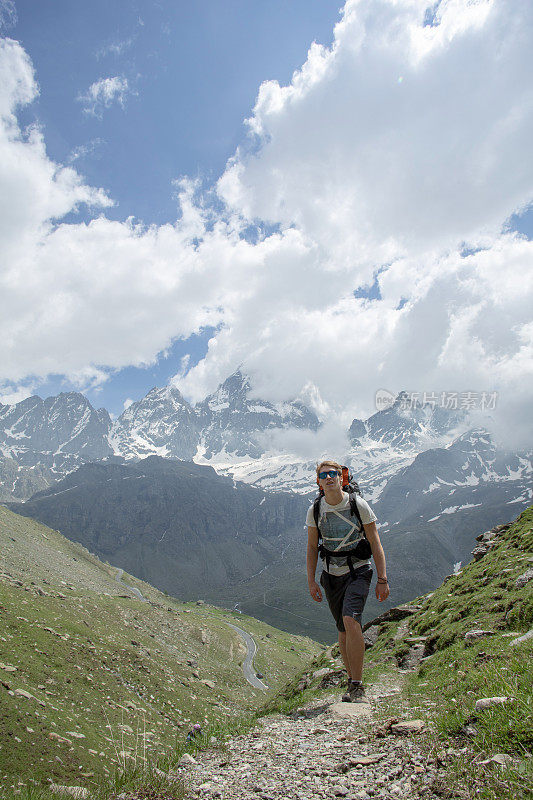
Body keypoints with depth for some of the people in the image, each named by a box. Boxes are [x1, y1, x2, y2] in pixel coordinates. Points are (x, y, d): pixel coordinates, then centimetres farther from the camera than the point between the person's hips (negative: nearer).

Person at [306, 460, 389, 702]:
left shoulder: (358, 505, -13)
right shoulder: (315, 510, -5)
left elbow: (375, 543, -7)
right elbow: (312, 547, 6)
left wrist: (382, 580, -8)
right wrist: (311, 581, 2)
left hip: (358, 571, -3)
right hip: (331, 575, 3)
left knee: (351, 621, -22)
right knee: (343, 631, 8)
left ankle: (357, 686, -9)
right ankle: (353, 683, 27)